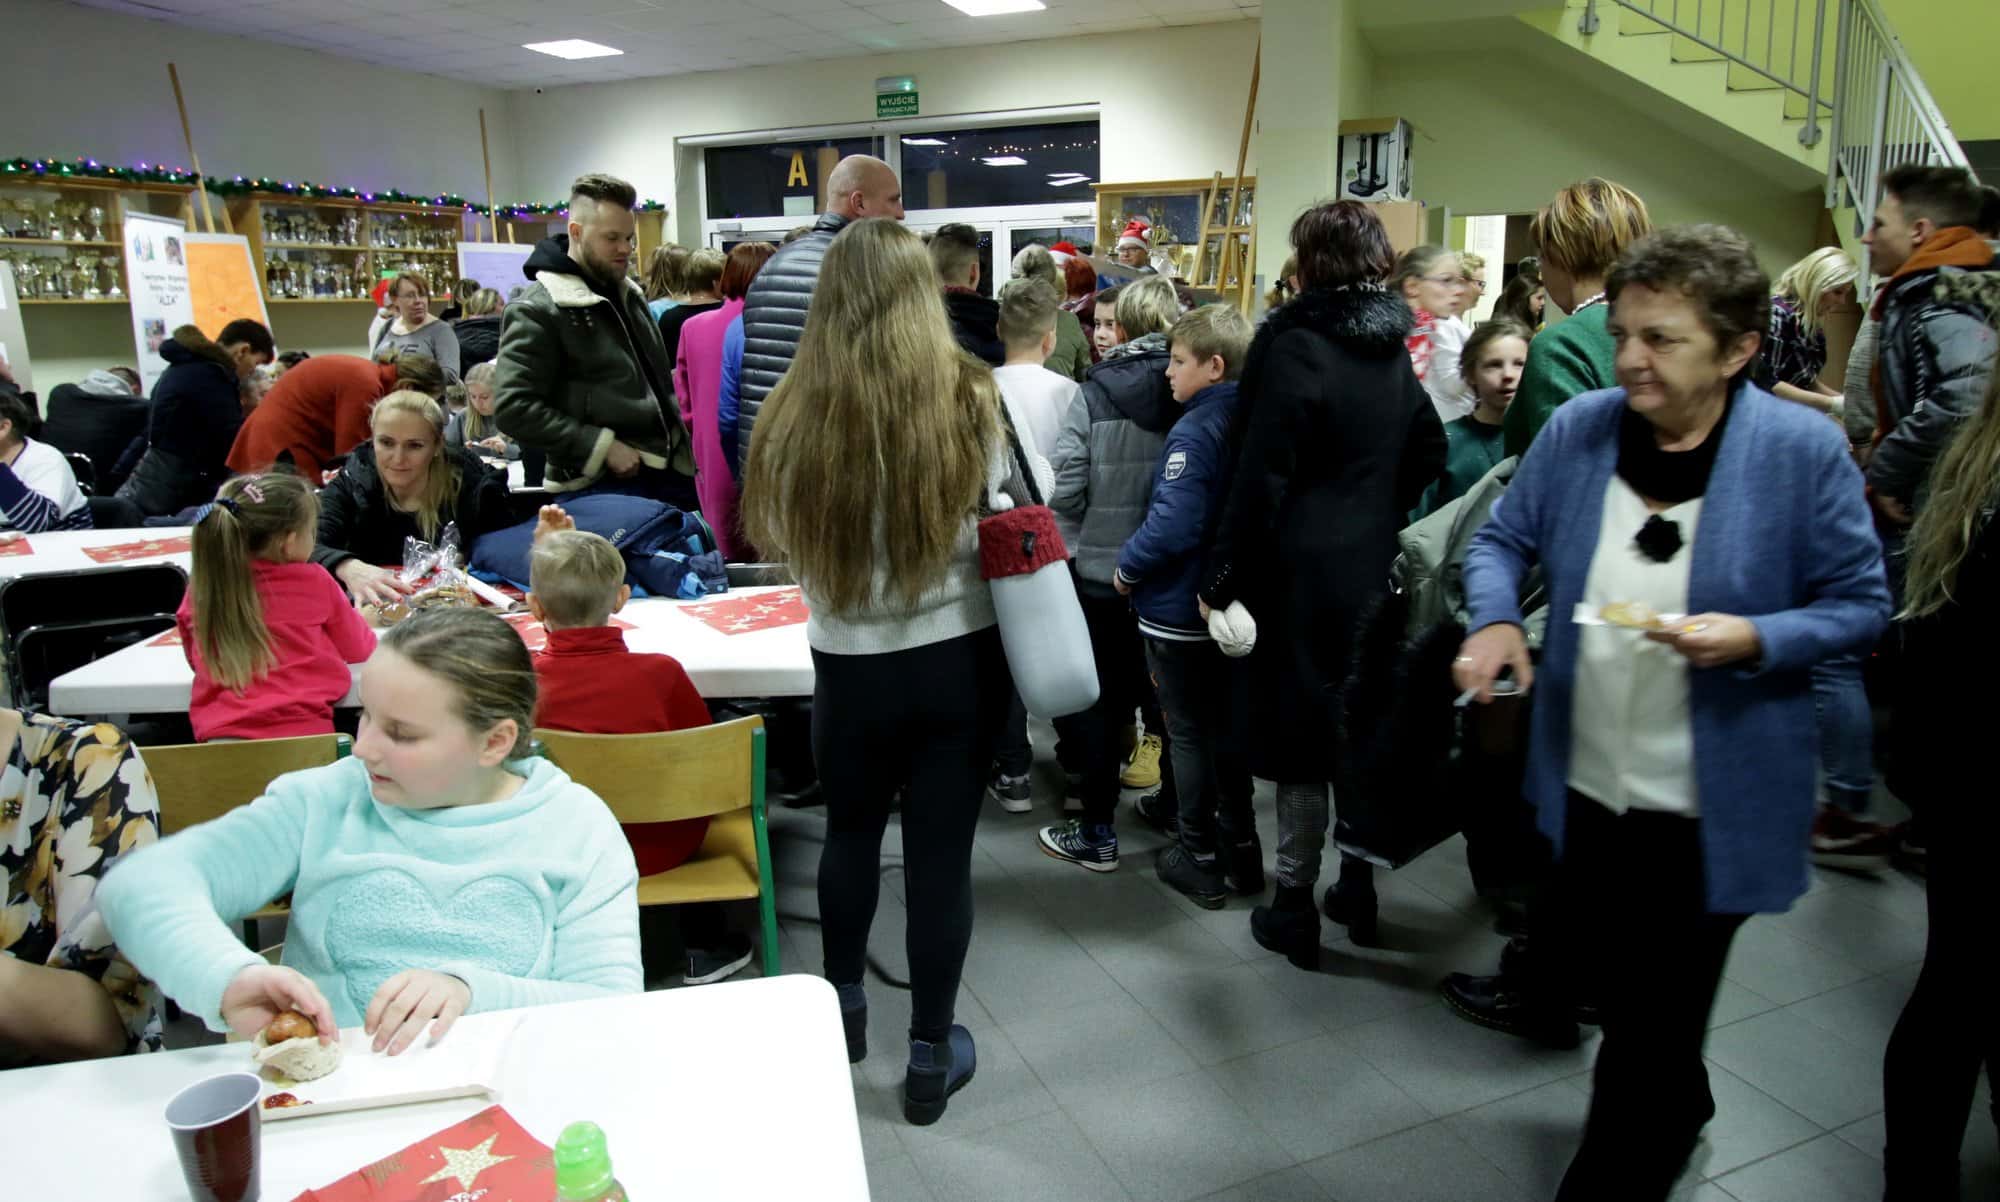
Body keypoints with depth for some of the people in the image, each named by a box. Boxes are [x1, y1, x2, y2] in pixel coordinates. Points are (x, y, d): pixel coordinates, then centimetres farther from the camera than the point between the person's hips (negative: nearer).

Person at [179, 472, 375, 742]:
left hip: (219, 736, 3)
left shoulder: (200, 589, 3)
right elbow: (358, 649, 11)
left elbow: (197, 661, 18)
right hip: (302, 732, -2)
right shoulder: (313, 582, -3)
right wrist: (354, 616, 32)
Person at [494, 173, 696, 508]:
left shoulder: (628, 294, 15)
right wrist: (602, 447, -21)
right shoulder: (538, 311, -11)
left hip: (669, 471, 8)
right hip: (606, 486, -8)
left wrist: (681, 446, 13)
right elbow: (514, 409, -17)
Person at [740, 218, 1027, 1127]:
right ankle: (930, 1058, 26)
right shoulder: (970, 400, -13)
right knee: (941, 849, 12)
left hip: (853, 666, 0)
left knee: (851, 831, 23)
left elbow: (774, 536, 3)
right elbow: (1003, 522, 1)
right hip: (959, 658, 0)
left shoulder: (796, 412, -12)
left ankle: (842, 1005, 43)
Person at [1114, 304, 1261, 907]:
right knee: (1228, 728, 18)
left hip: (1179, 609, -8)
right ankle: (1240, 850, 30)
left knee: (1190, 735, 6)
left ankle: (1199, 861, 18)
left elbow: (1173, 524, -28)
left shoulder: (1195, 430, -21)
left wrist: (1128, 566, -13)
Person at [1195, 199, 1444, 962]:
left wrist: (1223, 578, -13)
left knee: (1300, 735, 3)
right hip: (1373, 566, 7)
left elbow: (1260, 478, -18)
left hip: (1302, 574, -6)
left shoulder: (1294, 347, -16)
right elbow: (1429, 450, 14)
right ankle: (1358, 888, 30)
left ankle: (1293, 909, 14)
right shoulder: (1393, 349, 6)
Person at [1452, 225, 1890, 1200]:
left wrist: (1755, 638, -25)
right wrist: (1494, 619, -15)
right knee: (1617, 993, 25)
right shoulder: (1577, 427, -5)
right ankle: (1676, 1111, 57)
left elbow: (1860, 605, -6)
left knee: (1655, 1025, 9)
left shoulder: (1802, 450, -14)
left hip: (1708, 808, -4)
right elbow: (1502, 538, 5)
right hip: (1584, 783, 4)